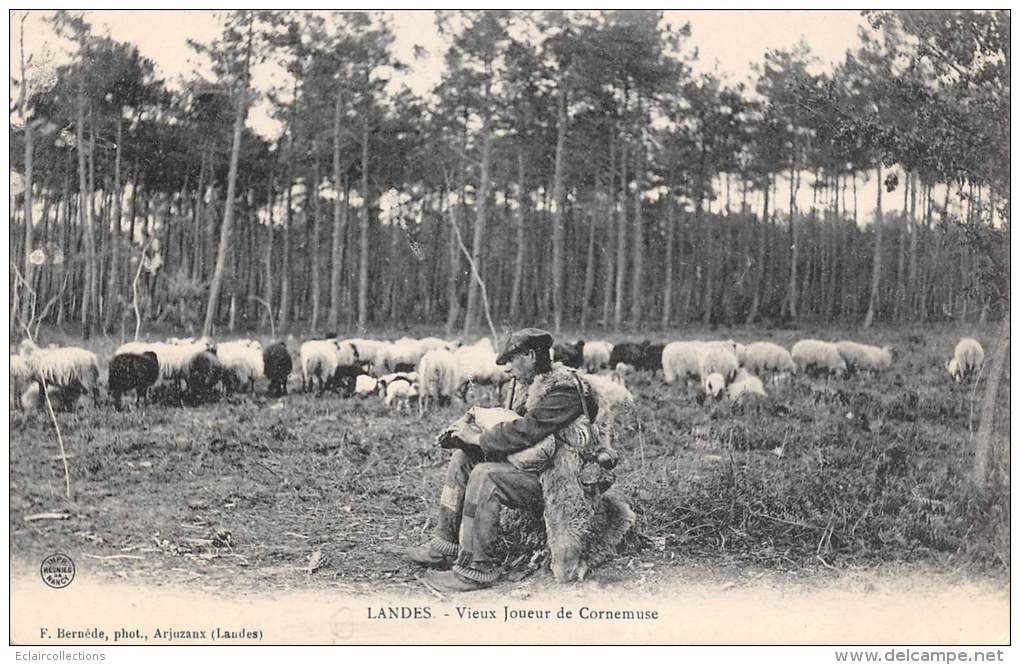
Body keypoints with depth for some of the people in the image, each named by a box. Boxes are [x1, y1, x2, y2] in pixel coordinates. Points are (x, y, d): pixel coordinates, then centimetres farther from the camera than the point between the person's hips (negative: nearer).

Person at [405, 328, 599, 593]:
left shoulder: (563, 392, -19)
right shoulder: (539, 387, 13)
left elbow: (523, 433, -27)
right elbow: (518, 425, 17)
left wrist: (476, 437, -16)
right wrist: (470, 429, 2)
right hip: (534, 468, 10)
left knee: (485, 475, -30)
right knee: (462, 459, 5)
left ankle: (476, 569, -27)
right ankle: (446, 545, 4)